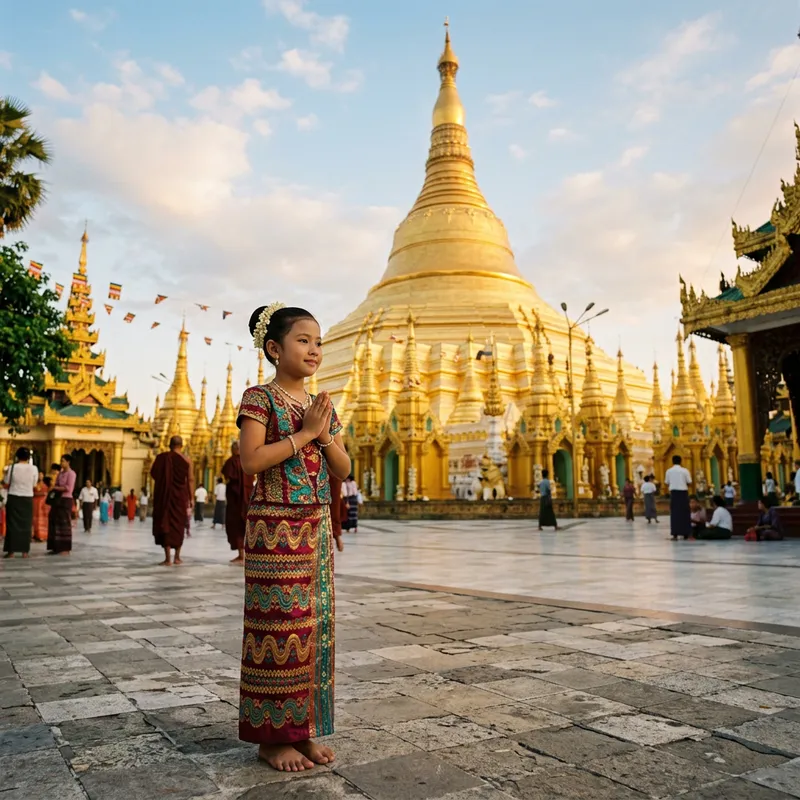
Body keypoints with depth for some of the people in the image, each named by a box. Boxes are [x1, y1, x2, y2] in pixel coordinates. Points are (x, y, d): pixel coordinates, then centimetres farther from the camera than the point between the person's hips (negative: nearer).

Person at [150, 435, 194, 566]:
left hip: (164, 495, -1)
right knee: (178, 524, 14)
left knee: (165, 524, 2)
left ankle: (168, 559, -5)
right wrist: (191, 498, 2)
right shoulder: (186, 459, -2)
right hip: (180, 496, 1)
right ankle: (177, 557, 20)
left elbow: (153, 474, 5)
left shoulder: (161, 457, -3)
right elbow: (190, 480, -3)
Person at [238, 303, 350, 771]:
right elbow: (251, 460, -18)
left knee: (316, 625, 10)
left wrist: (324, 434, -5)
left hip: (317, 528, 7)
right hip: (275, 527, -7)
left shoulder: (323, 406, 13)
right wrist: (303, 433, -15)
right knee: (280, 626, -2)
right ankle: (273, 736, 13)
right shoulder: (260, 399, -5)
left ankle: (305, 730, 23)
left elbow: (344, 471, 12)